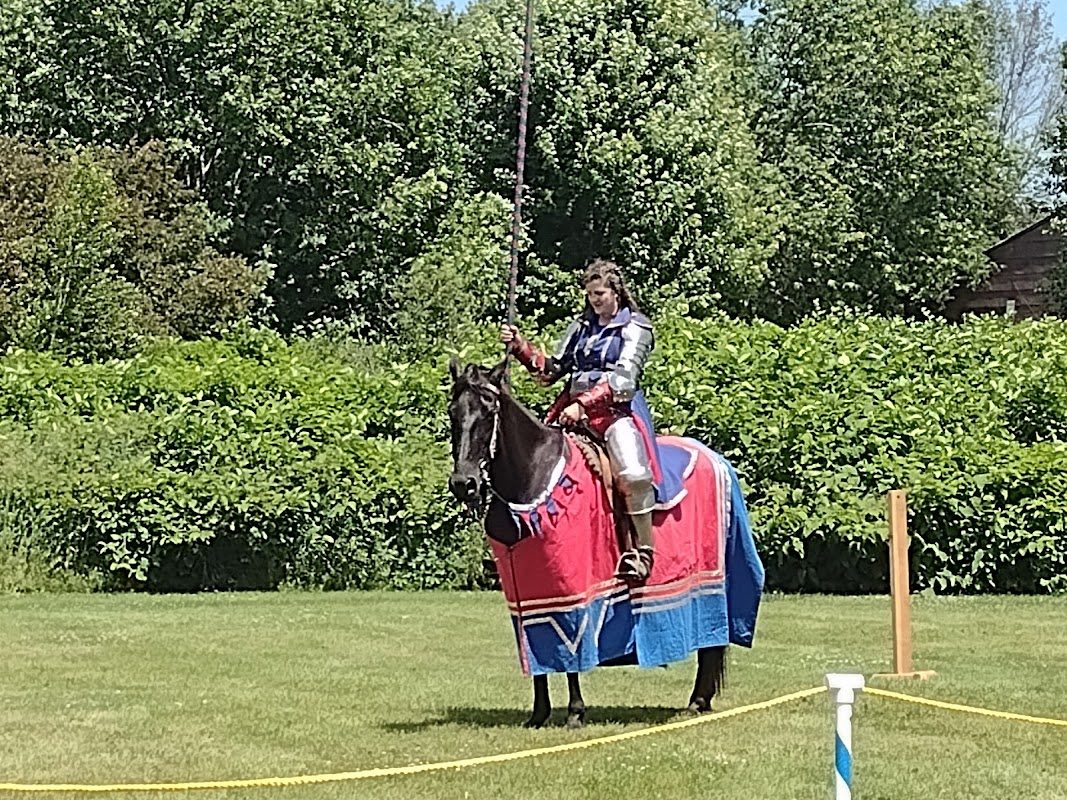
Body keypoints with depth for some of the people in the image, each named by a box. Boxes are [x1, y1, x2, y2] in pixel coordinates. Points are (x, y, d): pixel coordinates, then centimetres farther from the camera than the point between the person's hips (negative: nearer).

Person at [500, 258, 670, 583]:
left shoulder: (635, 327, 2)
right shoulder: (581, 326, 19)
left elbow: (623, 380, -11)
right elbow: (551, 370, 17)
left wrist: (584, 404, -22)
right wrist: (520, 347, 1)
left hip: (618, 409, -7)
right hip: (573, 408, 7)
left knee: (632, 472, -32)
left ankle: (644, 548, -23)